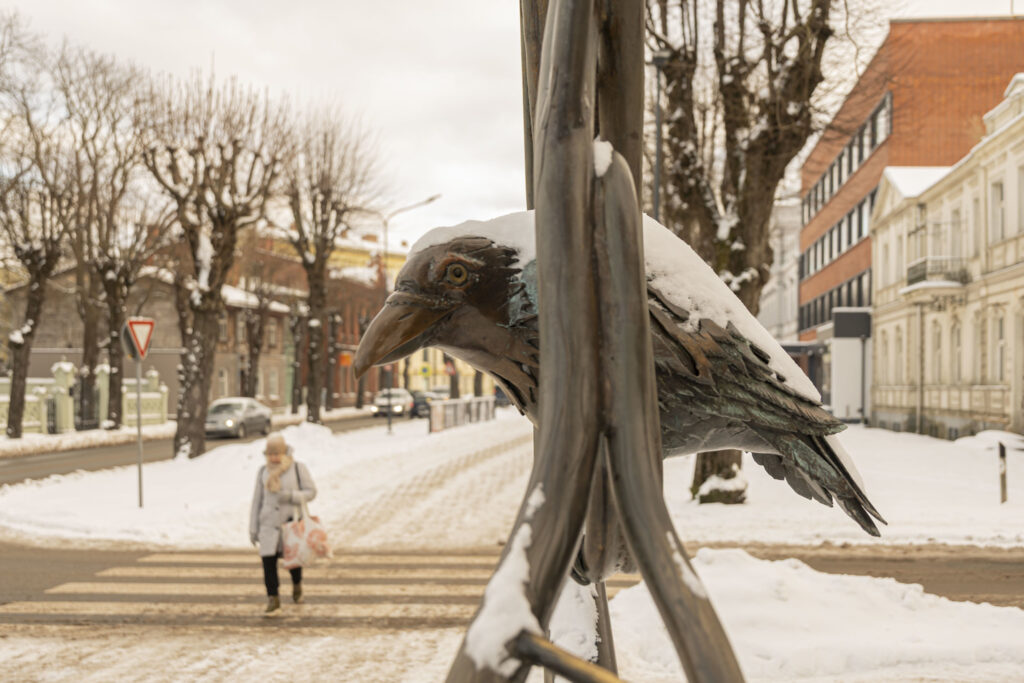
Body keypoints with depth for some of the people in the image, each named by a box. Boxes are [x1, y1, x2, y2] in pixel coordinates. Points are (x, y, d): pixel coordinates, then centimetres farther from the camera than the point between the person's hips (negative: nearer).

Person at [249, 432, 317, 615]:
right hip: (269, 523, 2)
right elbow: (257, 500, 7)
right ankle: (273, 600, 7)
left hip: (291, 521, -2)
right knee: (268, 562, -5)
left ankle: (297, 584, 35)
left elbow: (311, 492, -5)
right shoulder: (263, 471, 4)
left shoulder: (298, 468, -5)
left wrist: (291, 496, -23)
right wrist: (253, 529, 6)